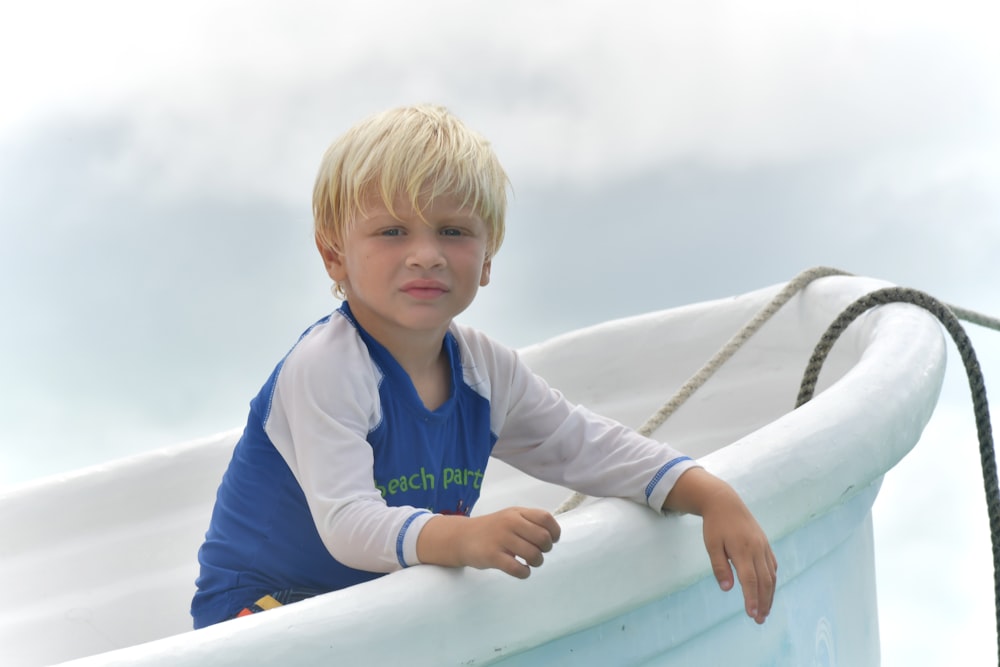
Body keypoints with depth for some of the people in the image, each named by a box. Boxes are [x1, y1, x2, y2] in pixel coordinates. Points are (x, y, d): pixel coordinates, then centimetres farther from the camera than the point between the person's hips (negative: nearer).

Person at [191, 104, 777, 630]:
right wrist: (465, 537, -50)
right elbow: (346, 524, -33)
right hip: (261, 609, -7)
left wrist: (715, 498, -10)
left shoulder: (484, 369, 0)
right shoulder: (325, 369, -23)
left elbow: (595, 449, 5)